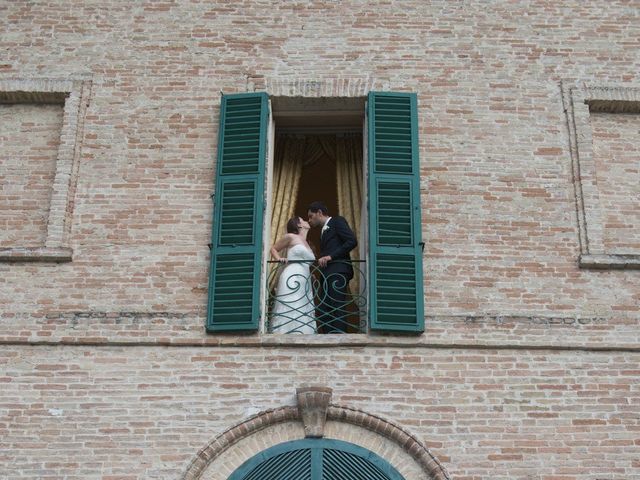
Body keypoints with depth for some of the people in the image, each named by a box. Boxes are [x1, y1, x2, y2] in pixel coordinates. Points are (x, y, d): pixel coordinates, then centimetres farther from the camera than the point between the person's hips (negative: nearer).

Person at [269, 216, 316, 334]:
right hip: (292, 279, -8)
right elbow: (273, 249, 14)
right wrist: (279, 259, -4)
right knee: (289, 310, -16)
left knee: (303, 313, -1)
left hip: (305, 283, 8)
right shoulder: (291, 237, 5)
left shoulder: (307, 244, 24)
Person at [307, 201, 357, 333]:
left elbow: (352, 241, -8)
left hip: (338, 272, -9)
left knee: (337, 308, -15)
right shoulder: (324, 231, 29)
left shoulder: (337, 221, 5)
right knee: (324, 310, 0)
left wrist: (330, 256, -12)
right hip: (328, 275, 9)